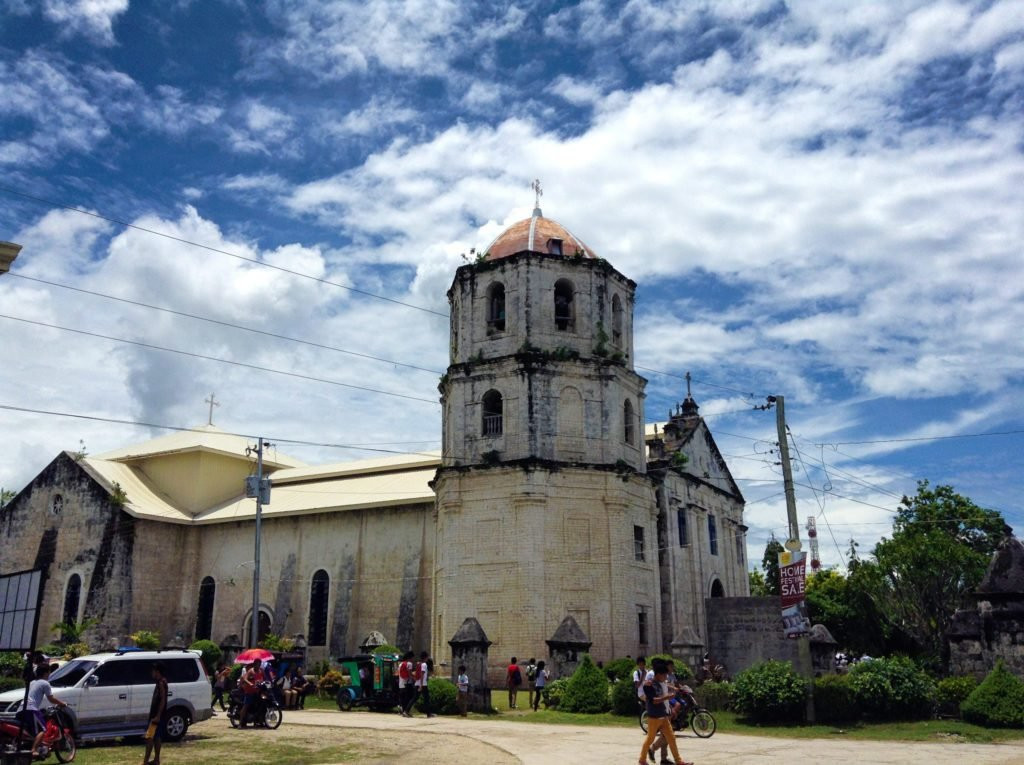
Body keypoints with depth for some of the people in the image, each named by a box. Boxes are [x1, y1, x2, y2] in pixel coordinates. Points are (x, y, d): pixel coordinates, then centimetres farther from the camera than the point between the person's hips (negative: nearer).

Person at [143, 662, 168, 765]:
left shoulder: (161, 683, -16)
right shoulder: (160, 682, 15)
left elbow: (163, 699, -21)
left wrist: (158, 716, -24)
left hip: (157, 715, -10)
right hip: (156, 714, 10)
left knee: (149, 737, -9)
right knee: (156, 737, 12)